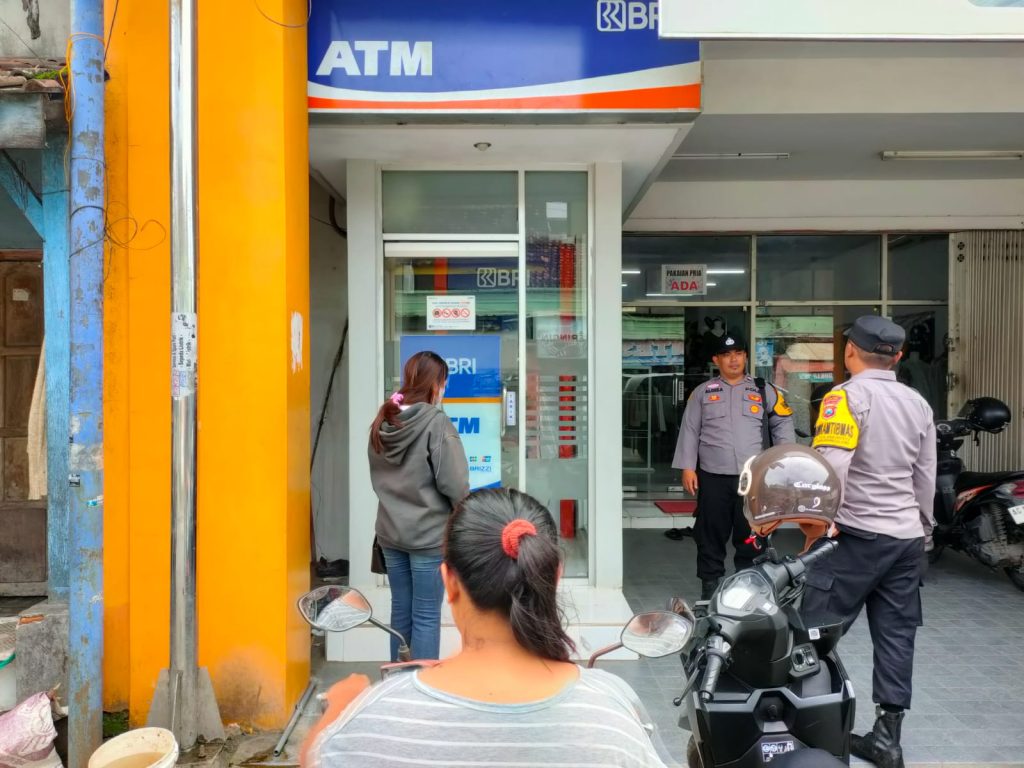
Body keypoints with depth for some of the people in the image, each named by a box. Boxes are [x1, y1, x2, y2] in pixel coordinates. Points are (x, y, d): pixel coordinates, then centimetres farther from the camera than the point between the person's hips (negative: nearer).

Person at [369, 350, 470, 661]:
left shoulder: (383, 421, 3)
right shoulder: (436, 422, -17)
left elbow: (378, 478, 11)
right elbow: (454, 484, -16)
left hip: (390, 531, 6)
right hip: (429, 533, -6)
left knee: (401, 610, 17)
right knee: (426, 616, 4)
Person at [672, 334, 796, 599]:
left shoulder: (763, 390, 9)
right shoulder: (702, 392, 7)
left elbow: (783, 423, 11)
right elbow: (690, 431, 5)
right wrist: (688, 467, -2)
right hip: (713, 478, 0)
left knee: (751, 537, 8)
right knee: (711, 537, 6)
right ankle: (710, 589, 17)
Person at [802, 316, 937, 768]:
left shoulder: (847, 396, -9)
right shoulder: (918, 404, 12)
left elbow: (830, 466, -21)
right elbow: (926, 478, 18)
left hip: (859, 535, -7)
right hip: (907, 537, 7)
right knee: (896, 636, 10)